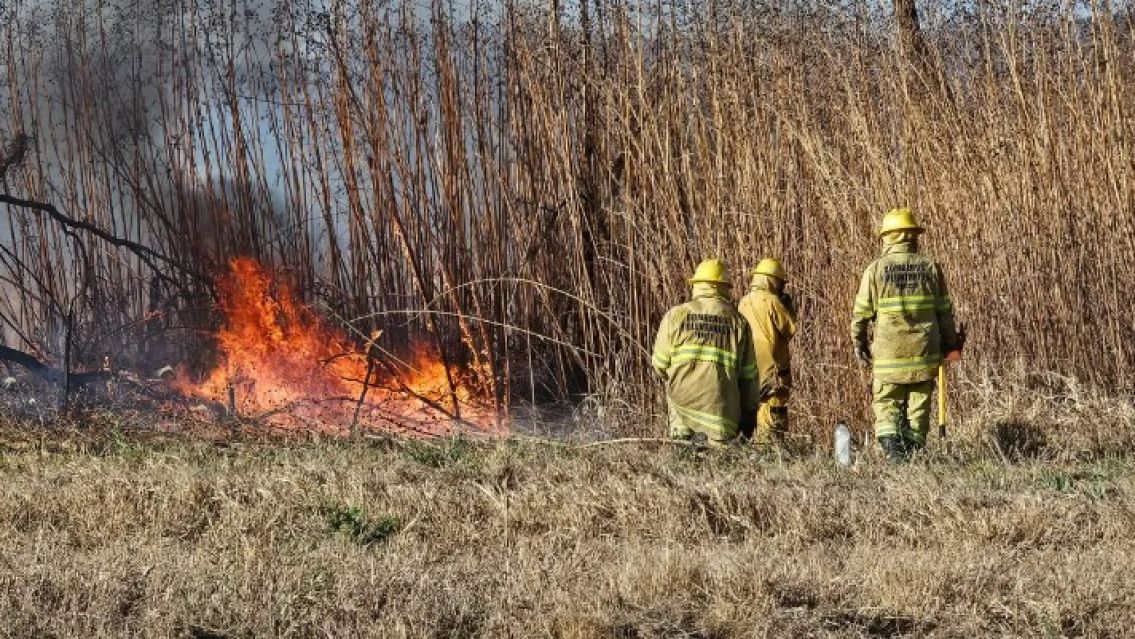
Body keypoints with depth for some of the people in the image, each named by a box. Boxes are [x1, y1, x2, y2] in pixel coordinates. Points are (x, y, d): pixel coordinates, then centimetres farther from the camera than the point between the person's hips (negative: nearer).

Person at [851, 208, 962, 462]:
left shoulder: (876, 269, -5)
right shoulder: (930, 267, 1)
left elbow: (862, 312, -2)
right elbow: (944, 310, 5)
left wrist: (858, 342, 12)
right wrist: (950, 343, 15)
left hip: (888, 353, -2)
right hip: (924, 352, 2)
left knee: (886, 404, 5)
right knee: (918, 406, 9)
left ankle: (892, 447, -15)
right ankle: (913, 451, 7)